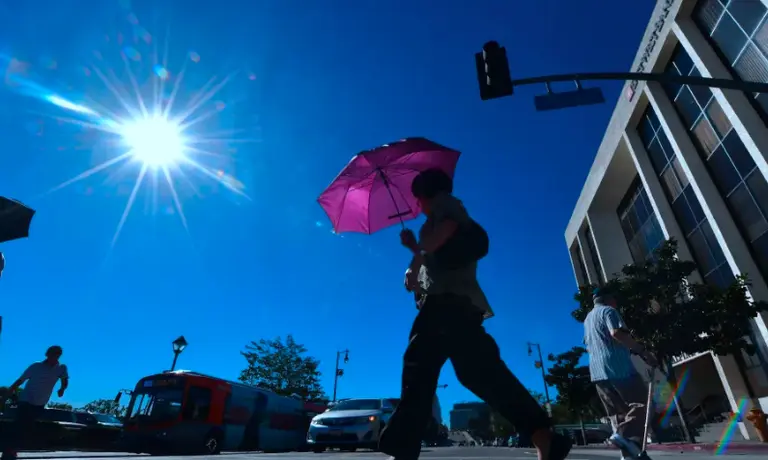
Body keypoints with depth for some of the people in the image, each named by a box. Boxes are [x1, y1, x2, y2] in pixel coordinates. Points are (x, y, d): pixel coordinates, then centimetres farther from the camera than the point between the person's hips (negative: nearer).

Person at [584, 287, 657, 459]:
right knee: (642, 402, -2)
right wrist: (642, 351, -15)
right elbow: (617, 333, -18)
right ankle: (624, 434, -18)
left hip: (597, 371, 8)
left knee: (617, 412, 10)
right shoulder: (608, 310, -1)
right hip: (617, 367, -8)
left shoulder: (587, 319, 25)